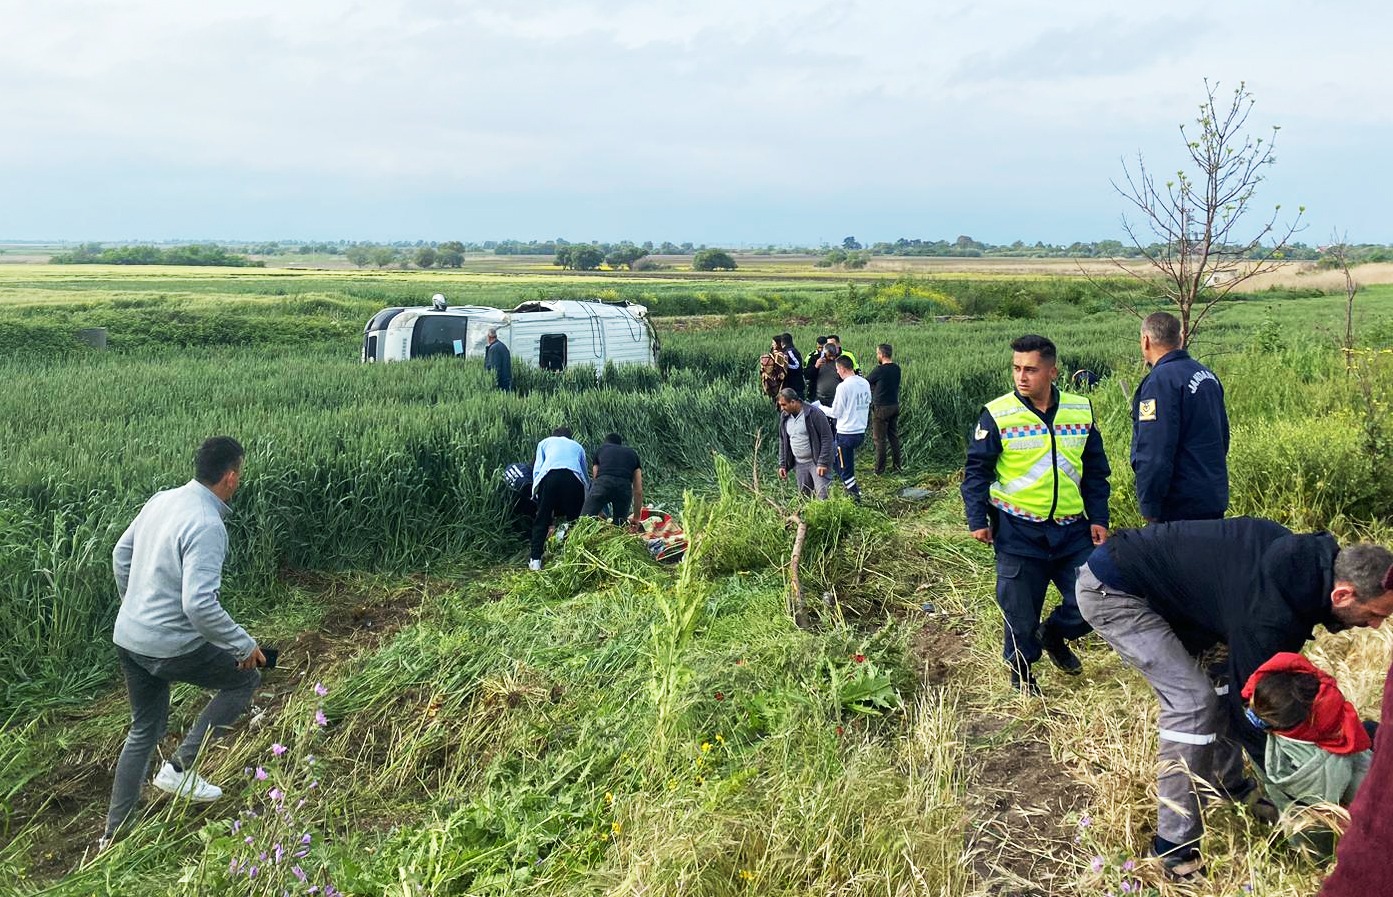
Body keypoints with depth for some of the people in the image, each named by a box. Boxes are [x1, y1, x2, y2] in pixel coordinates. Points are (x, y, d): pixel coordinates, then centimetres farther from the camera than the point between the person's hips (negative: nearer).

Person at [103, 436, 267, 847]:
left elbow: (121, 555, 16)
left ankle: (114, 832, 30)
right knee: (245, 677, 14)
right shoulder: (207, 526, -25)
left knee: (144, 730, 23)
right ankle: (180, 767, 11)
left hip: (128, 638, 8)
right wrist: (244, 645, -18)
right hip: (170, 647, -8)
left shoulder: (161, 500, 3)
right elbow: (200, 604, -31)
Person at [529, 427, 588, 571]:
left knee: (541, 520, 6)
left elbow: (537, 469, 19)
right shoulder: (578, 446, 36)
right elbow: (585, 474, 36)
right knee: (574, 520, 11)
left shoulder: (545, 442, 32)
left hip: (550, 475, -1)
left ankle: (535, 560, 0)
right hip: (574, 477, 1)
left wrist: (538, 493, 20)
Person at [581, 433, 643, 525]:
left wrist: (599, 511, 42)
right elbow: (638, 490, 28)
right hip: (624, 486, 1)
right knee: (618, 524, 14)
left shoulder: (600, 450, 33)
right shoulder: (632, 454, 33)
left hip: (603, 483, -1)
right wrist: (636, 517, 37)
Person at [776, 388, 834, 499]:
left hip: (816, 461, -6)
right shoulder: (784, 417, 5)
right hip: (799, 464, 6)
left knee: (823, 494, -15)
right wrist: (782, 465, 10)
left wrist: (823, 463, -19)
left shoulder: (814, 413, -15)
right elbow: (782, 442, 15)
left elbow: (827, 438, -15)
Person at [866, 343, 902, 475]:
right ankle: (897, 467, 17)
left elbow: (865, 382, -5)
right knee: (894, 437, 13)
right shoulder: (896, 369, 3)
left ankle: (879, 468, 7)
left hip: (881, 408, -7)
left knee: (879, 439, 2)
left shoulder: (879, 370, -18)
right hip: (894, 406, 7)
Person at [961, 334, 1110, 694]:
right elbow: (976, 469, -4)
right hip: (1018, 532, -3)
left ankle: (1053, 636, 32)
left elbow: (1095, 470, 11)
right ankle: (1020, 667, 29)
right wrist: (977, 519, -9)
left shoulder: (1081, 411, 3)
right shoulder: (997, 414, -8)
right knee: (1020, 610, 4)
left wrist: (1098, 518, 6)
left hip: (1072, 529, 3)